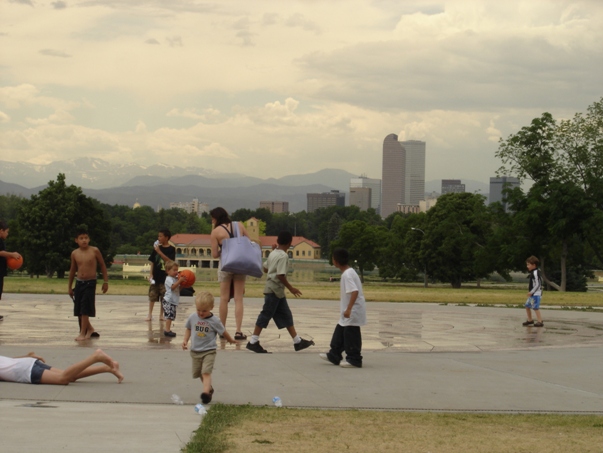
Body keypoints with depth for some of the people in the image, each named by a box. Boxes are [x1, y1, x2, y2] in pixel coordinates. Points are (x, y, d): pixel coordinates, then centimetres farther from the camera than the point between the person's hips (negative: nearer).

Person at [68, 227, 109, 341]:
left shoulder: (94, 251, -6)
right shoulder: (74, 253, 3)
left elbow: (102, 265, 3)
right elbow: (73, 270, 14)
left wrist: (106, 281, 2)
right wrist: (70, 286, 18)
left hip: (90, 283, -4)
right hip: (79, 283, 4)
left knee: (85, 308, -10)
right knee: (78, 310, 7)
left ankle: (83, 333, -4)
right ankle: (89, 329, 26)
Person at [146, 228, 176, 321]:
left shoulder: (171, 249, -5)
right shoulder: (156, 248, 4)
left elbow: (170, 261, -18)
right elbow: (152, 262, 8)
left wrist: (159, 252, -22)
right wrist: (150, 274, 1)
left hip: (165, 277, -2)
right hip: (155, 276, 2)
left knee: (163, 297, 5)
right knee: (152, 296, 3)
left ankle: (161, 315, 16)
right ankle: (150, 314, 11)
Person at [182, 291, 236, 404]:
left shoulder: (215, 321, -11)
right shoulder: (192, 318, -1)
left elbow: (223, 333, 4)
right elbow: (188, 329, 15)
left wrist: (231, 340, 17)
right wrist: (185, 340, 2)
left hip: (209, 351, -4)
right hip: (195, 351, 4)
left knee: (206, 372, -19)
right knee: (198, 373, 12)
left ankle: (206, 392, -30)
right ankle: (209, 388, 32)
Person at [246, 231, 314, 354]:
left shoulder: (273, 253, 10)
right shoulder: (283, 256, -17)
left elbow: (265, 269, 19)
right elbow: (281, 275, -23)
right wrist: (291, 288, -15)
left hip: (277, 291, 10)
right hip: (274, 290, -10)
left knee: (286, 316, 11)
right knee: (266, 315, -5)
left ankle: (297, 341, 16)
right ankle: (253, 342, -1)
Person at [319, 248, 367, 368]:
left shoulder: (347, 275, -20)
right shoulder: (349, 272, 11)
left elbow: (355, 291, -30)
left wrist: (348, 309, -32)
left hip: (353, 312, -11)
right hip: (349, 310, 11)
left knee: (351, 335, -3)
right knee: (340, 332, 17)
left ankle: (354, 360, 4)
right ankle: (334, 356, 26)